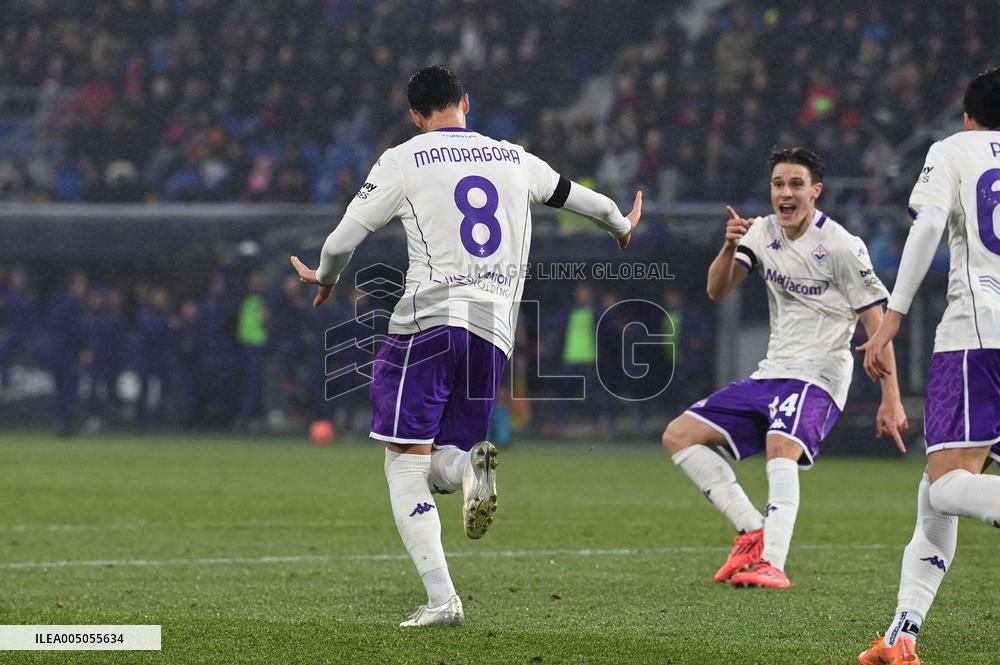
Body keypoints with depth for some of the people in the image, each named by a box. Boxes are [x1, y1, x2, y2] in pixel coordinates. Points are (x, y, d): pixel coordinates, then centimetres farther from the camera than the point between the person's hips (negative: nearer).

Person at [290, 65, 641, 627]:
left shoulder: (403, 162, 4)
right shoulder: (515, 160, 16)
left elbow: (342, 242, 4)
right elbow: (574, 195, 33)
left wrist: (326, 280, 26)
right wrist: (622, 226, 54)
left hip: (428, 320, -4)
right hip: (495, 329, 4)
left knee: (406, 463, -1)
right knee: (439, 469, 14)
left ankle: (442, 599, -14)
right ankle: (470, 466, -23)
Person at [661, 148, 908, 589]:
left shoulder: (842, 247, -10)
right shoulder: (762, 232, 8)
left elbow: (877, 325, -11)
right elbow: (717, 291, 0)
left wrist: (891, 401, -15)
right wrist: (730, 247, -21)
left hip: (817, 376, -7)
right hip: (770, 374, 8)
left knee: (780, 445, -36)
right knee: (678, 436, 1)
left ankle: (773, 564, -43)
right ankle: (753, 531, -1)